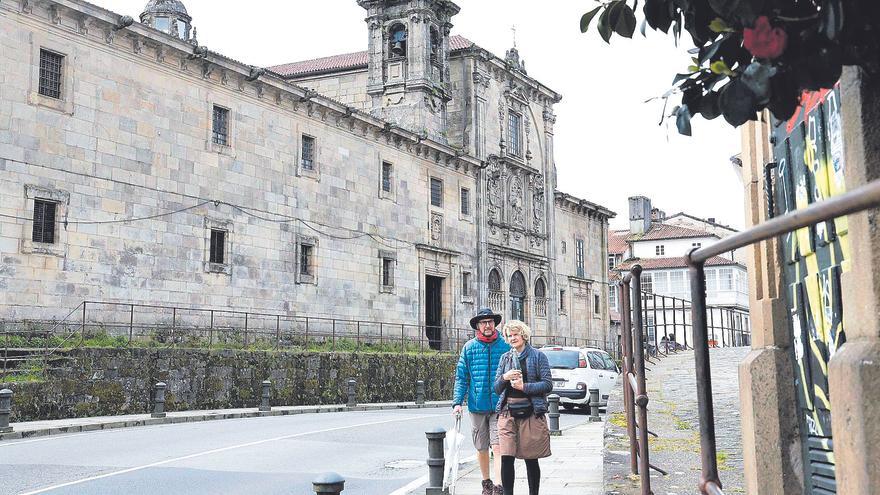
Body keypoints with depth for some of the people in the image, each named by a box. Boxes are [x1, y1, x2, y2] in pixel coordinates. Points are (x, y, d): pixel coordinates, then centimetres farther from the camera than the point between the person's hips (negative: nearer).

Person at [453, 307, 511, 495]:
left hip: (500, 406, -2)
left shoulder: (505, 346, 0)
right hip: (477, 406, 2)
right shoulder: (469, 347, 3)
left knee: (498, 447, -11)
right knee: (481, 448, 13)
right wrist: (457, 402, -4)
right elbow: (461, 378, 5)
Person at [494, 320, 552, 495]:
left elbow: (548, 385, -4)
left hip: (530, 413, -3)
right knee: (506, 458, -6)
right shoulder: (505, 358, 14)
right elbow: (497, 388, 14)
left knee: (531, 459, 4)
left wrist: (524, 386, -13)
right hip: (508, 413, 3)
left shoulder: (538, 356, 3)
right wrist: (504, 378, -6)